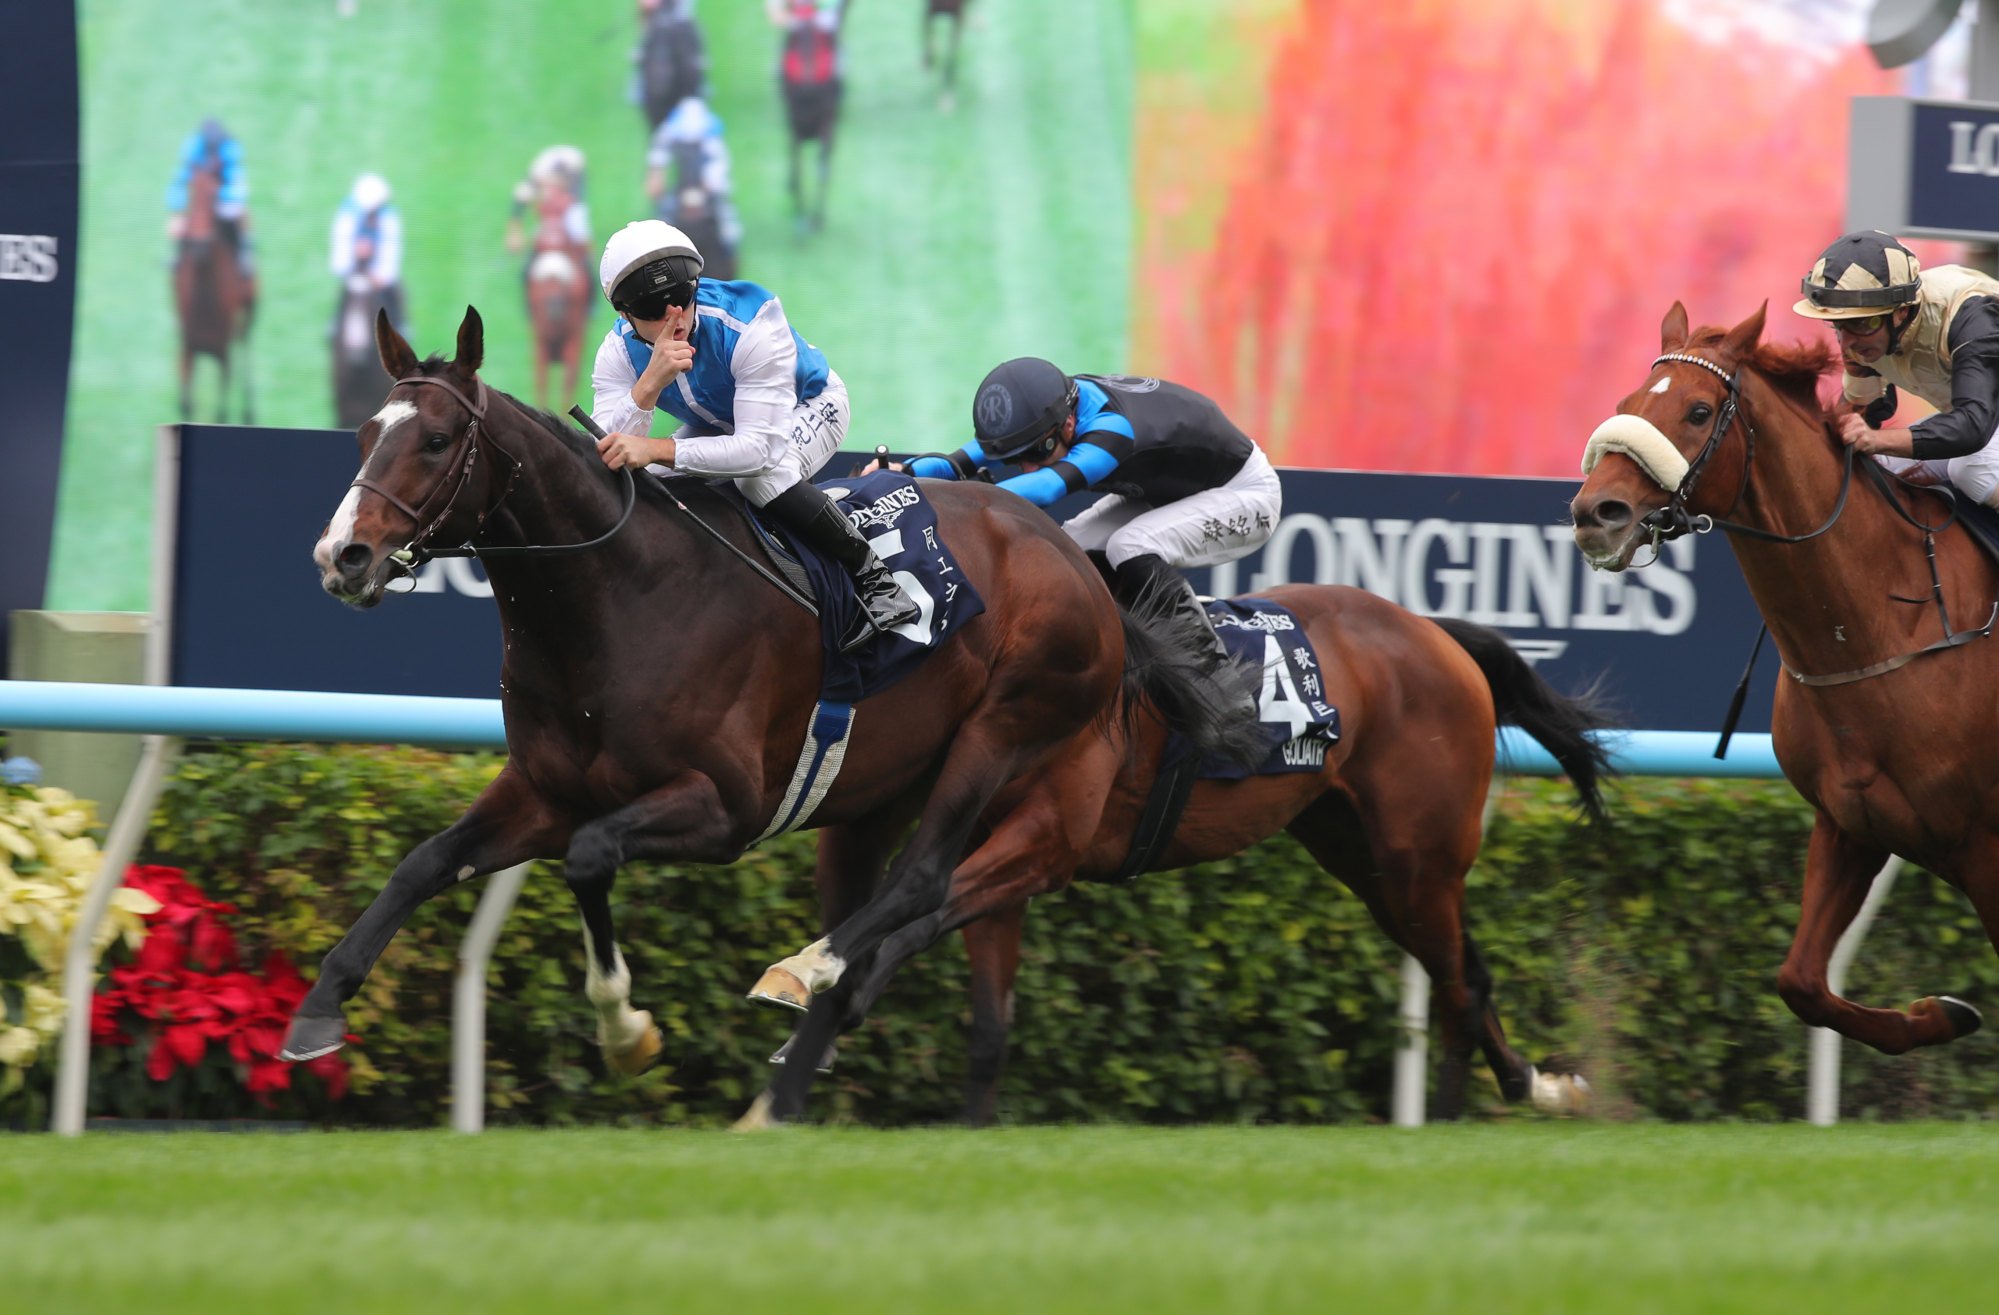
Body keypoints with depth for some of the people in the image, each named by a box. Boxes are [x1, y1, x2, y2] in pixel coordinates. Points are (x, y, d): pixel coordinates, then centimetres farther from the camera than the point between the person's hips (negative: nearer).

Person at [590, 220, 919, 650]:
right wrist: (649, 385, -51)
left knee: (759, 474, -38)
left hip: (809, 408, -6)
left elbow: (758, 447, -46)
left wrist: (654, 450, -59)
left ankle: (875, 579, -26)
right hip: (717, 422, 6)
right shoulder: (620, 354, -24)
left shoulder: (750, 327, -39)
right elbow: (602, 460, -34)